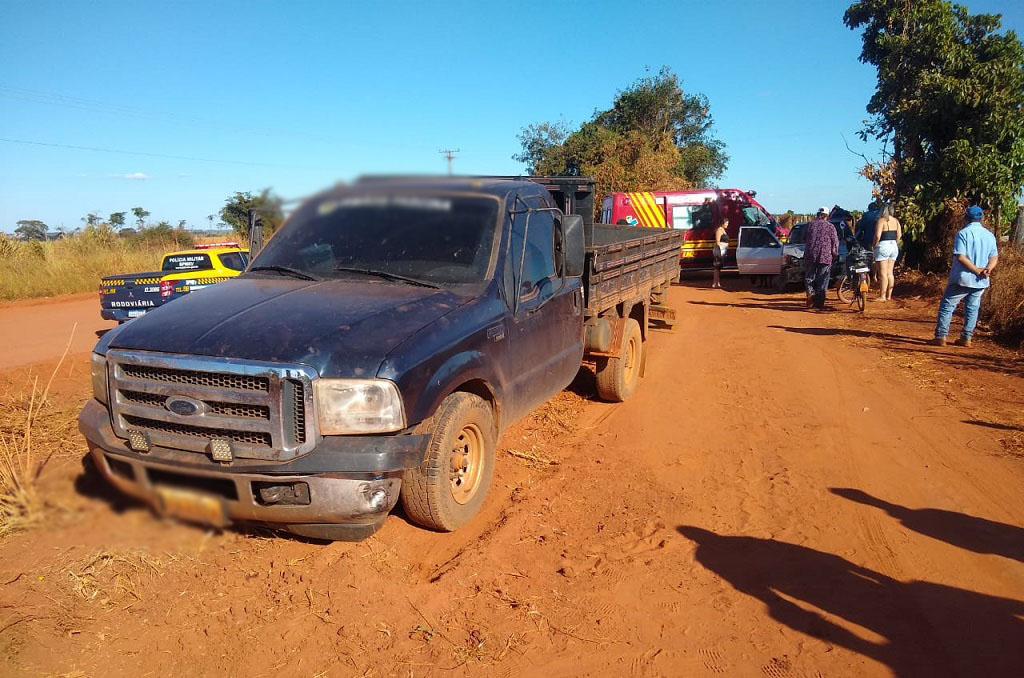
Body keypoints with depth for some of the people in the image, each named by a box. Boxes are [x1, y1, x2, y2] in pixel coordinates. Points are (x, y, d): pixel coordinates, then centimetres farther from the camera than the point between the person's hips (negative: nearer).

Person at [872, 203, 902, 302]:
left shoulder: (881, 220, -12)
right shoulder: (896, 221, 9)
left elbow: (877, 236, -19)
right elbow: (899, 235, 8)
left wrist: (873, 246, -5)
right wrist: (895, 244, 19)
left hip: (883, 246, -7)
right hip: (894, 247, 7)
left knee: (883, 273, -4)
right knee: (890, 273, 12)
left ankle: (882, 296, -2)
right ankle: (889, 295, 15)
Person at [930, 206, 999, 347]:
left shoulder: (963, 233, -10)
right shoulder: (990, 235, 10)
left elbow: (960, 256, -19)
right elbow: (994, 257, 9)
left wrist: (976, 270, -15)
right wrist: (988, 268, -8)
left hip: (962, 279, -6)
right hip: (981, 282, 6)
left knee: (946, 306, 1)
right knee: (972, 309, 12)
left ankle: (940, 337, -3)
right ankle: (966, 338, 13)